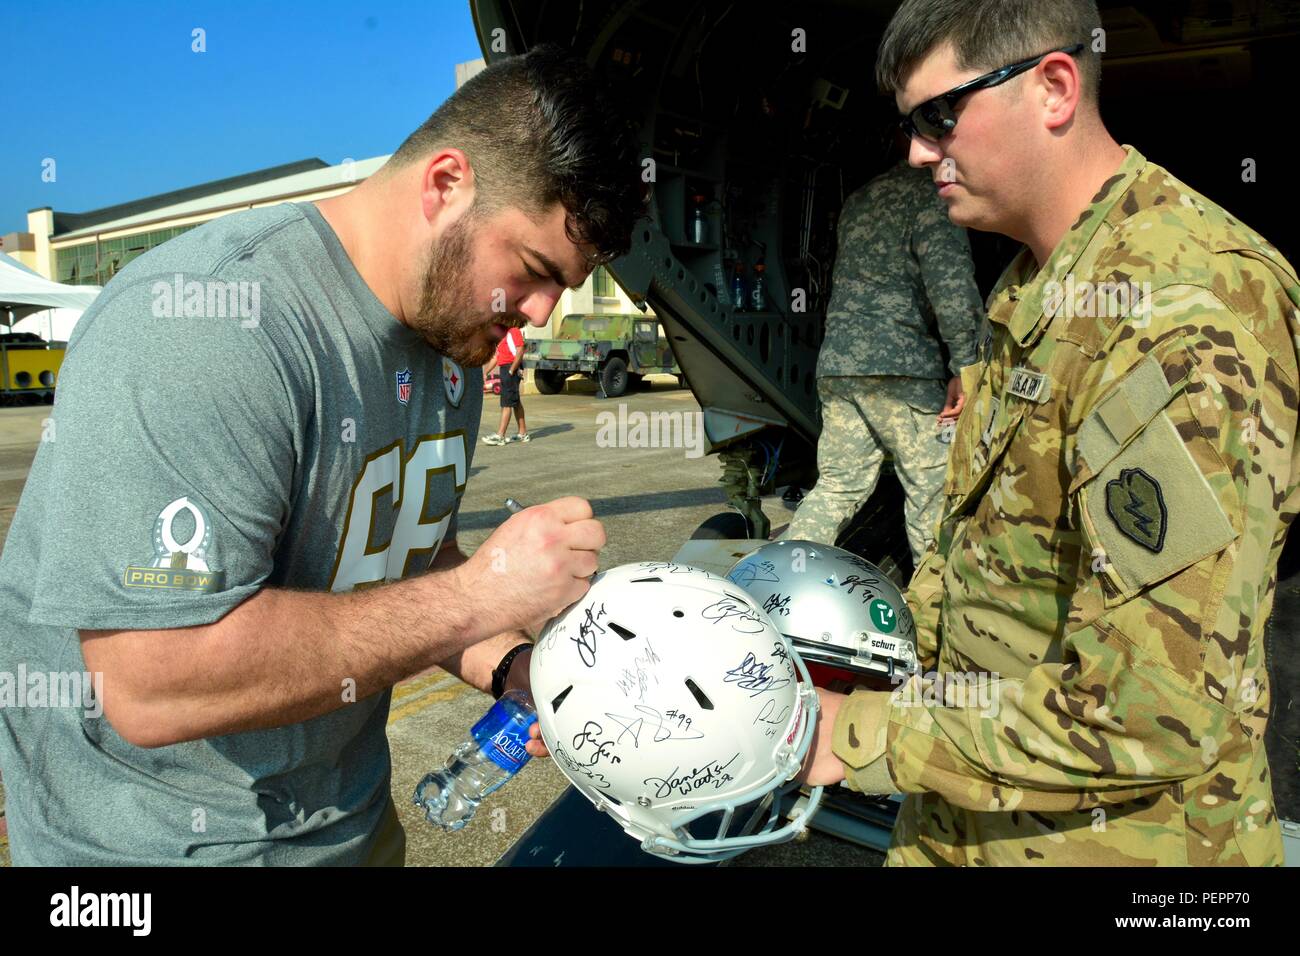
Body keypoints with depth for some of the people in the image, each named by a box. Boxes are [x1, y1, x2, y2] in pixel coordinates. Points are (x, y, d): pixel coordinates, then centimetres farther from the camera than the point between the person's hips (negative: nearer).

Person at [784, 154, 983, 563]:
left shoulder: (858, 200, 23)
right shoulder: (929, 192, -2)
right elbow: (950, 279, -14)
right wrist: (965, 365, -13)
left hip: (836, 363, 8)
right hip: (901, 365, -8)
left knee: (838, 486, 10)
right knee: (933, 493, 1)